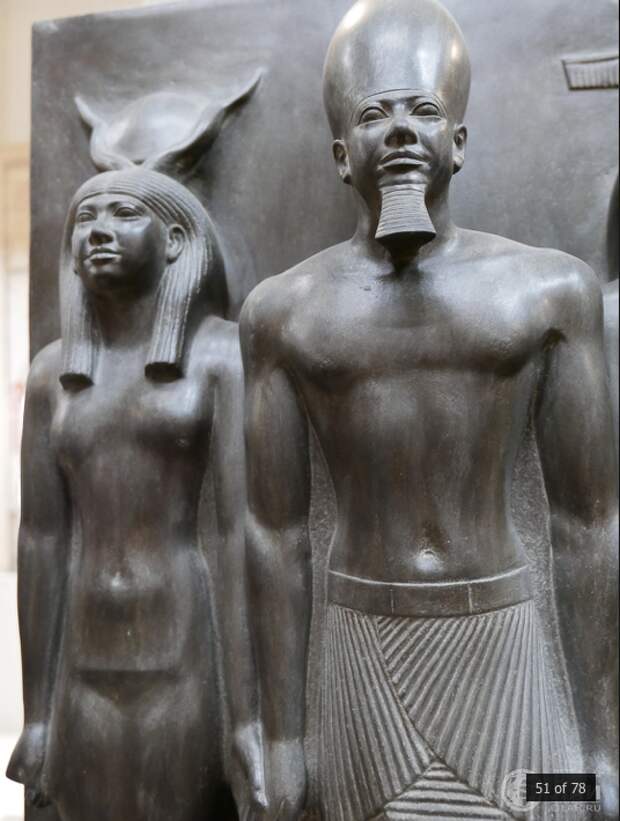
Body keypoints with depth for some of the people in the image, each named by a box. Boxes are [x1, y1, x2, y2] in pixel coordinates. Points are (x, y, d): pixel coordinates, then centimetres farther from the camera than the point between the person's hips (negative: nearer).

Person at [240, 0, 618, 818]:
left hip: (505, 649, 0)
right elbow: (276, 533, -1)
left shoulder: (551, 288, -3)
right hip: (366, 656, 1)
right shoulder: (284, 310, -3)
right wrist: (282, 738, 2)